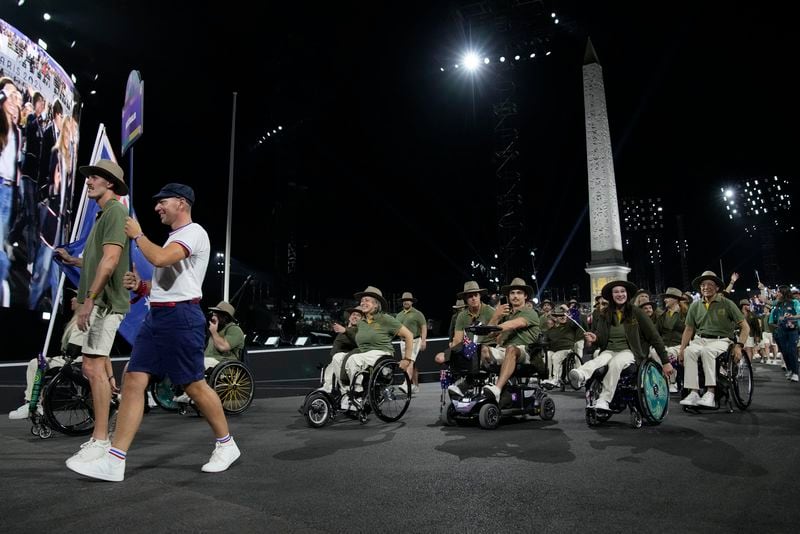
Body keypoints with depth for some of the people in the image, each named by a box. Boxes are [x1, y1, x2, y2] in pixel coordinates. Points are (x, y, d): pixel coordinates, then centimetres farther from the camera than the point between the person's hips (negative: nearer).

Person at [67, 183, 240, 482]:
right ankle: (114, 462, 3)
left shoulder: (194, 233, -8)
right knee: (133, 381, 1)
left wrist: (137, 235, -7)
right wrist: (141, 286, 11)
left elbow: (158, 258, -25)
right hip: (156, 314, 9)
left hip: (180, 316, -9)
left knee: (194, 385, -2)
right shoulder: (175, 238, 23)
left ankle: (226, 445, 17)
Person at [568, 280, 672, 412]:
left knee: (615, 364, -36)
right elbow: (601, 339, 14)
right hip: (609, 351, 2)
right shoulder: (604, 315, 7)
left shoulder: (636, 312, -1)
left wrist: (665, 362, 1)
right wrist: (594, 339, -12)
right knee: (598, 361, -33)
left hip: (628, 351, -2)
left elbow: (654, 336, 1)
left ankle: (604, 401, -43)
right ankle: (580, 376, -66)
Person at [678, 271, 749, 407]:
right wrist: (681, 348, 5)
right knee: (689, 351, -31)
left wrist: (739, 345, -14)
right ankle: (693, 393, -34)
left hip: (721, 340, -3)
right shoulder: (695, 306, 10)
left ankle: (710, 393, -37)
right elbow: (689, 329, 16)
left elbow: (745, 327, 1)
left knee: (707, 351, -37)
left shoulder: (727, 303, 1)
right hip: (700, 339, 3)